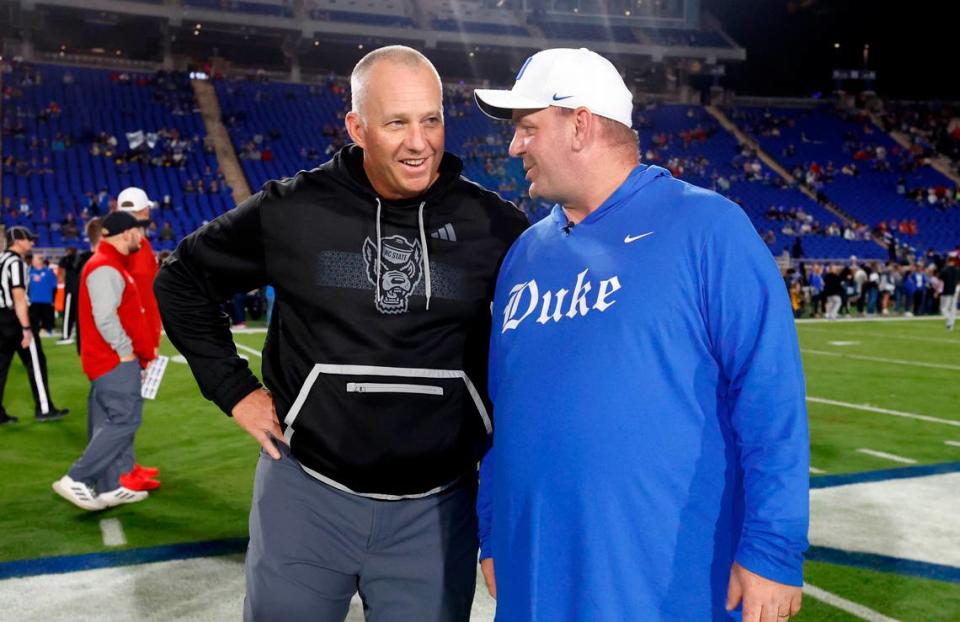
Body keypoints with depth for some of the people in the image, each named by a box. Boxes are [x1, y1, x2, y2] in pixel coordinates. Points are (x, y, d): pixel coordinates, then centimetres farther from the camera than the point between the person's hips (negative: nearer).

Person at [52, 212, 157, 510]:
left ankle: (112, 486, 16)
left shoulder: (112, 265, 18)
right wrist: (126, 351, -17)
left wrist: (142, 349, 20)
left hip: (115, 359, 11)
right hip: (115, 360, -11)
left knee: (114, 422, 11)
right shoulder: (105, 268, -16)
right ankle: (76, 480, -8)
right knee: (124, 420, -10)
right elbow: (105, 317, -24)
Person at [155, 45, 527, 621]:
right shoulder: (291, 211, -6)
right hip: (307, 494, 0)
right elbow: (182, 282, 7)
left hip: (436, 509, 1)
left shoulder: (495, 225, -5)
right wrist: (235, 390, 2)